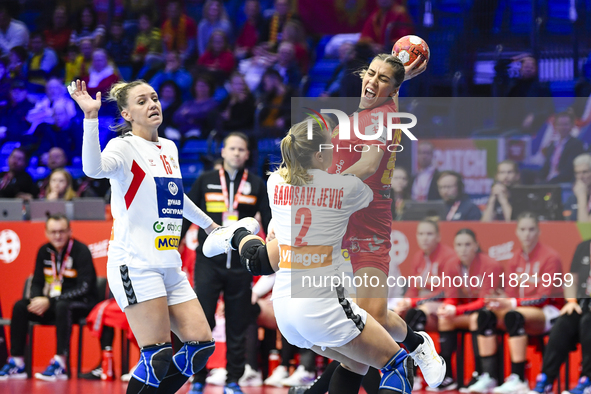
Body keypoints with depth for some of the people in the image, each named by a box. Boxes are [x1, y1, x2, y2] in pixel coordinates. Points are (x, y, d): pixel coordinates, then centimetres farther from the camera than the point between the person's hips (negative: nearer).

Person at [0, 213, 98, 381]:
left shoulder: (80, 251, -14)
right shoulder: (44, 251, 5)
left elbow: (84, 288, -21)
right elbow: (37, 283, 11)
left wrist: (50, 302, -25)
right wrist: (37, 300, -14)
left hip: (82, 304, -6)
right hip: (53, 304, 6)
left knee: (62, 306, -38)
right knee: (20, 306, -13)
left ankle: (60, 364, -39)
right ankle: (16, 364, -13)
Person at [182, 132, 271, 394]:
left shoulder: (256, 185, 6)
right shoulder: (206, 181, 5)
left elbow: (269, 222, 7)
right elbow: (186, 216, 8)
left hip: (241, 264, 1)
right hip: (208, 262, -1)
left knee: (237, 326, 4)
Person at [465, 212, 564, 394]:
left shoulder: (550, 257, -8)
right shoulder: (515, 259, 10)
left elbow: (544, 297, -15)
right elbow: (510, 294, 6)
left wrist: (513, 303, -25)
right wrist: (500, 301, -18)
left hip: (547, 313, -6)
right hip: (522, 311, 6)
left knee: (513, 316, -36)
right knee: (485, 315, -18)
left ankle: (518, 379, -38)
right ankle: (489, 377, -22)